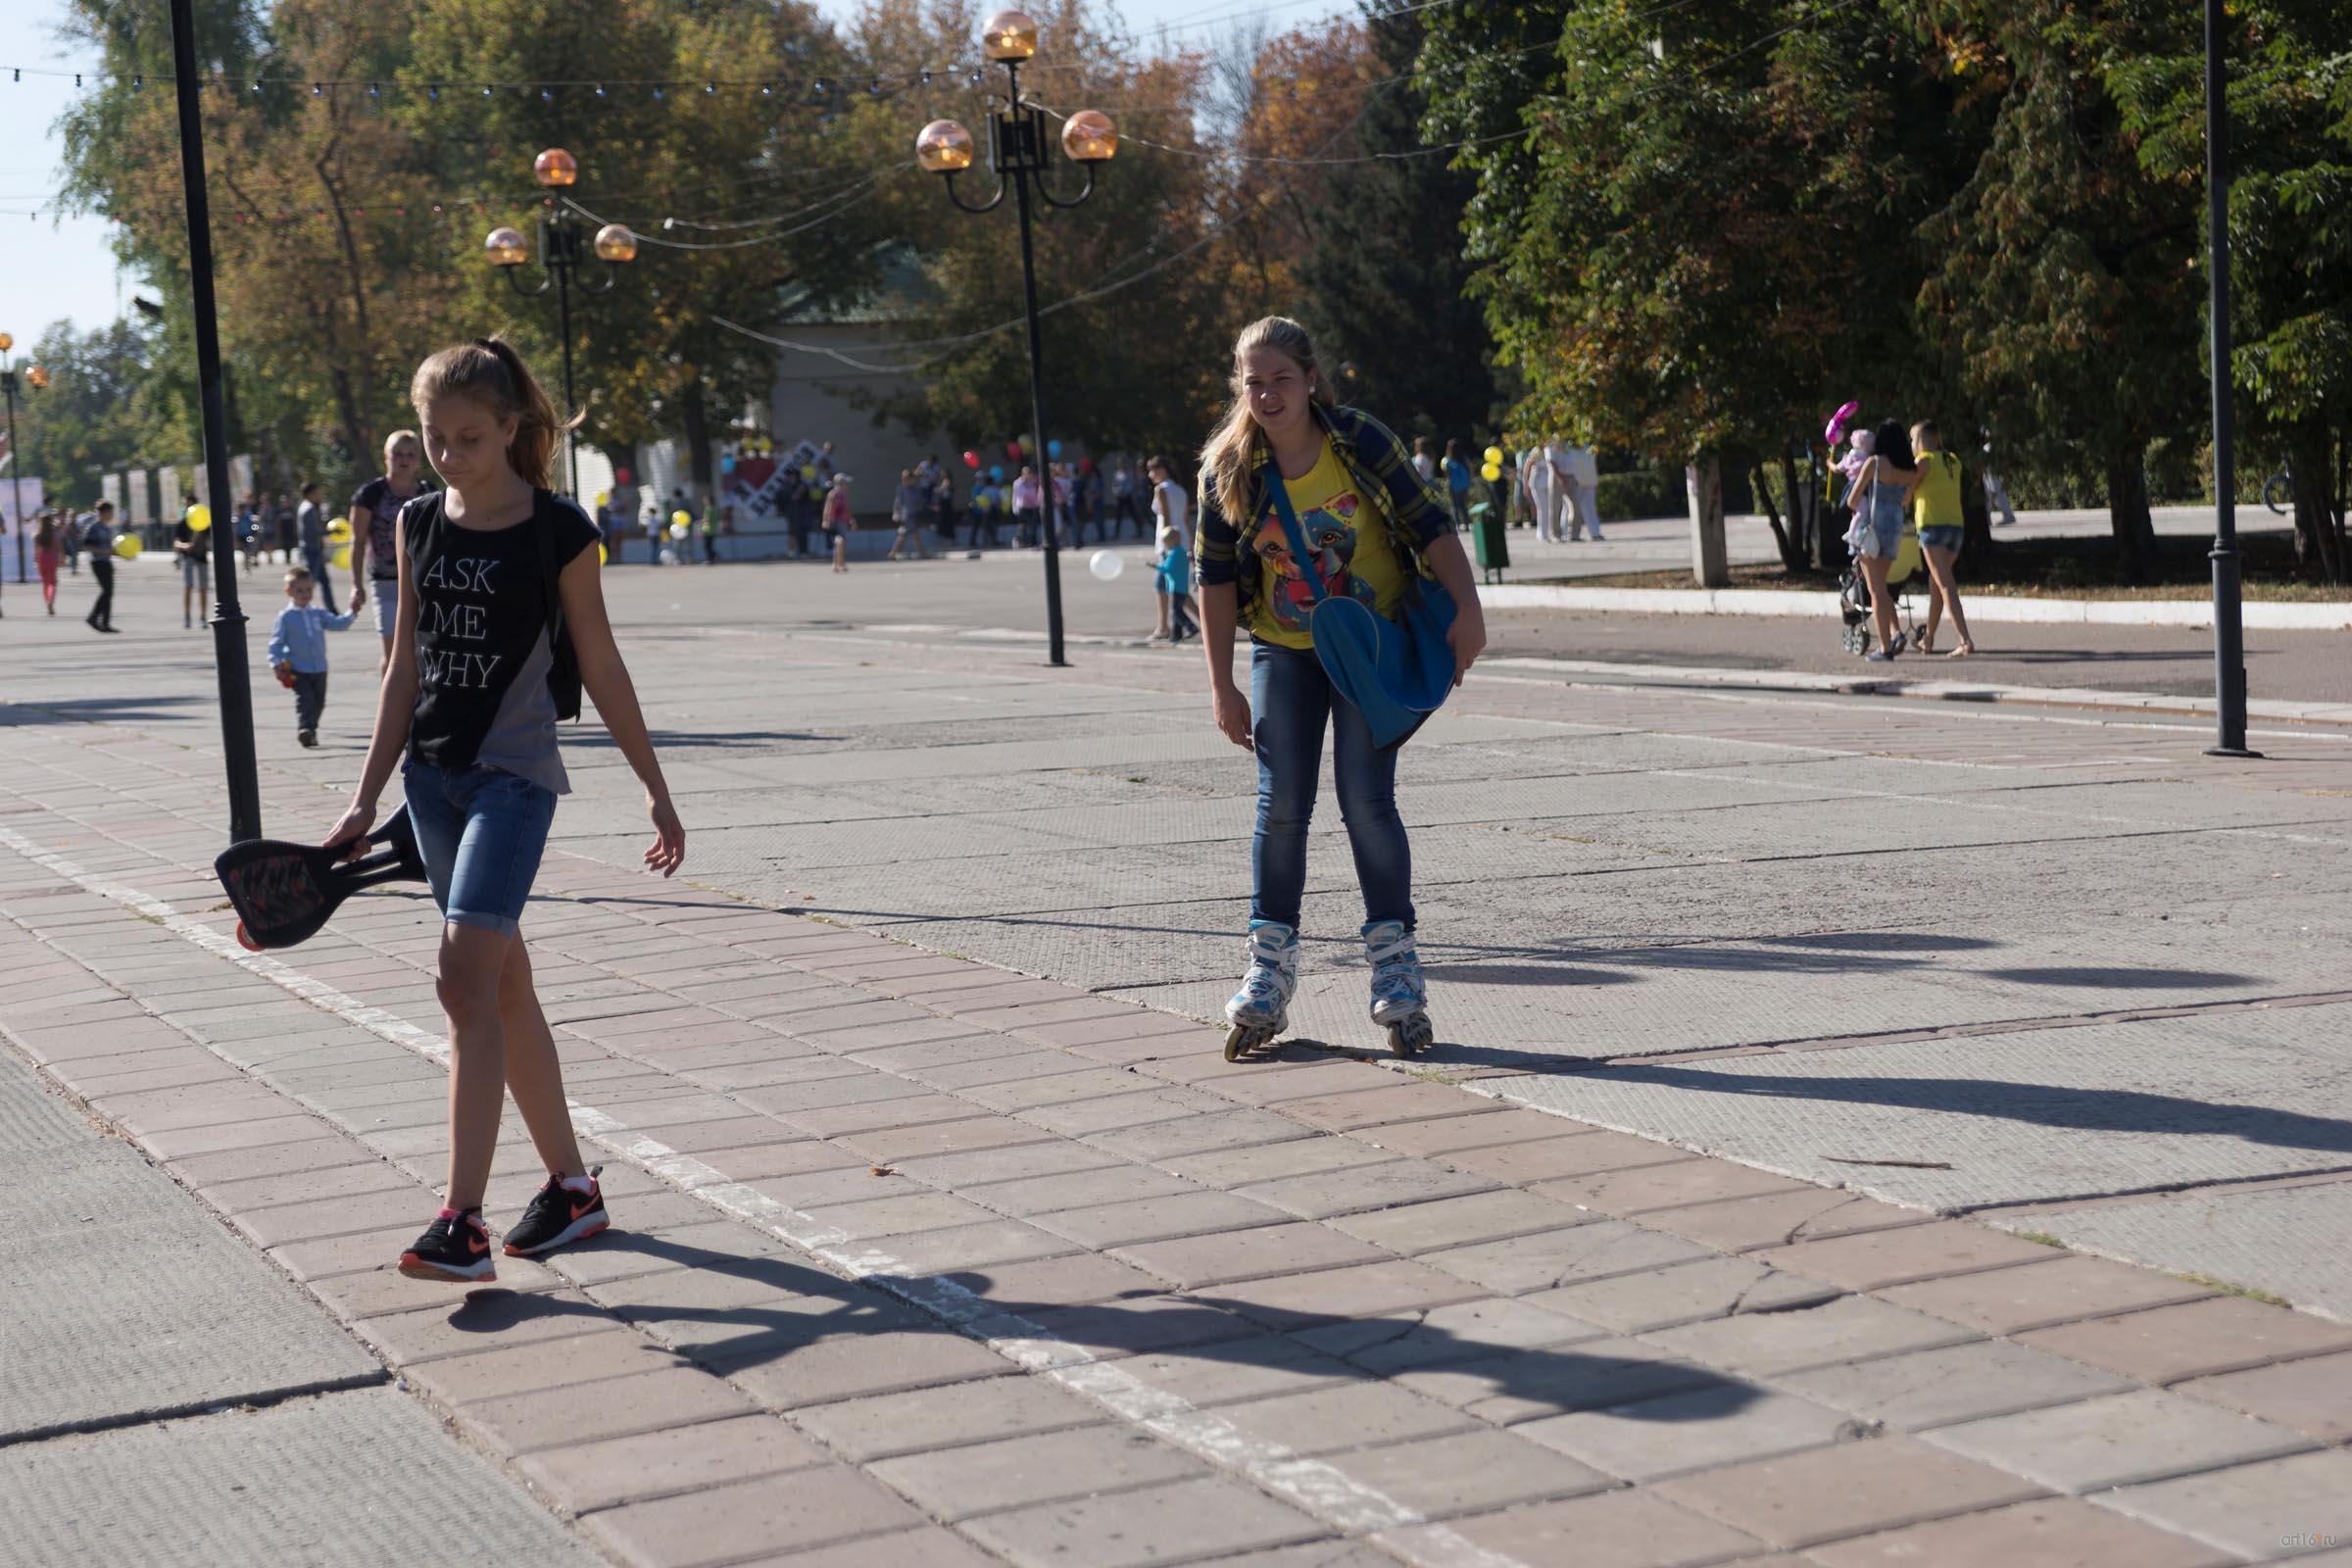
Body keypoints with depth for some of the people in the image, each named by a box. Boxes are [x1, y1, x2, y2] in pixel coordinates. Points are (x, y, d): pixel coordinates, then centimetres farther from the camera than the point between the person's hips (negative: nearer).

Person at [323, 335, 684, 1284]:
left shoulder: (556, 531, -7)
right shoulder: (418, 528, 7)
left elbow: (600, 668, -1)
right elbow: (404, 670, 12)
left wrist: (654, 788, 3)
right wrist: (368, 797, 9)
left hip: (513, 773, -6)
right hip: (434, 775, 6)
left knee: (466, 976, -17)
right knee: (505, 984, 11)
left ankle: (462, 1222, -18)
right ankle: (571, 1186, 23)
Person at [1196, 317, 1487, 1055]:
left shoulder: (1360, 441, -14)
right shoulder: (1228, 469, -8)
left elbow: (1430, 526, -8)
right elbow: (1217, 577, -1)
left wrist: (1467, 612, -18)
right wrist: (1222, 687, -3)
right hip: (1284, 653, 2)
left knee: (1366, 800, -8)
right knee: (1280, 805, -2)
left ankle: (1394, 953, 3)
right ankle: (1270, 961, 6)